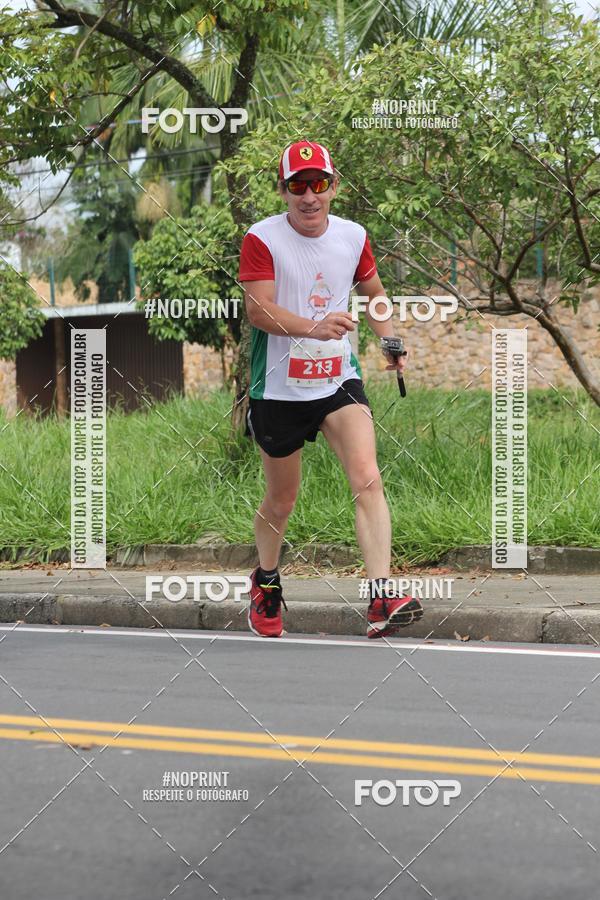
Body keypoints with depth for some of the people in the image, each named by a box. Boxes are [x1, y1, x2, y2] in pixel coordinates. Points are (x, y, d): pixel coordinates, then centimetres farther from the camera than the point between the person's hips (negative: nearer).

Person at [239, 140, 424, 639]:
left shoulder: (353, 236, 2)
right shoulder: (262, 239, -11)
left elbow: (373, 291, 21)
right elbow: (259, 309, -22)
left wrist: (390, 340, 4)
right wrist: (314, 327, -38)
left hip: (339, 379, 2)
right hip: (279, 388, -2)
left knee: (368, 480, -20)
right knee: (281, 501, 12)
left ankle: (382, 600, -26)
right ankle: (266, 581, 41)